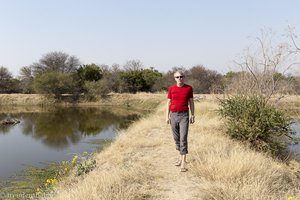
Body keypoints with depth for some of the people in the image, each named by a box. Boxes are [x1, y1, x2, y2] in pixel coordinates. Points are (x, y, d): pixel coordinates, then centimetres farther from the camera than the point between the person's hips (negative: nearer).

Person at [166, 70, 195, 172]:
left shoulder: (189, 88, -1)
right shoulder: (171, 88, 2)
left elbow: (191, 102, 4)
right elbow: (168, 102, 5)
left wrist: (193, 116, 2)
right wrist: (167, 116, 1)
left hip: (184, 116, -3)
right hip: (173, 115, 3)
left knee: (183, 139, -11)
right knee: (176, 138, 12)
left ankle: (183, 164, -10)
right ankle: (181, 157, 32)